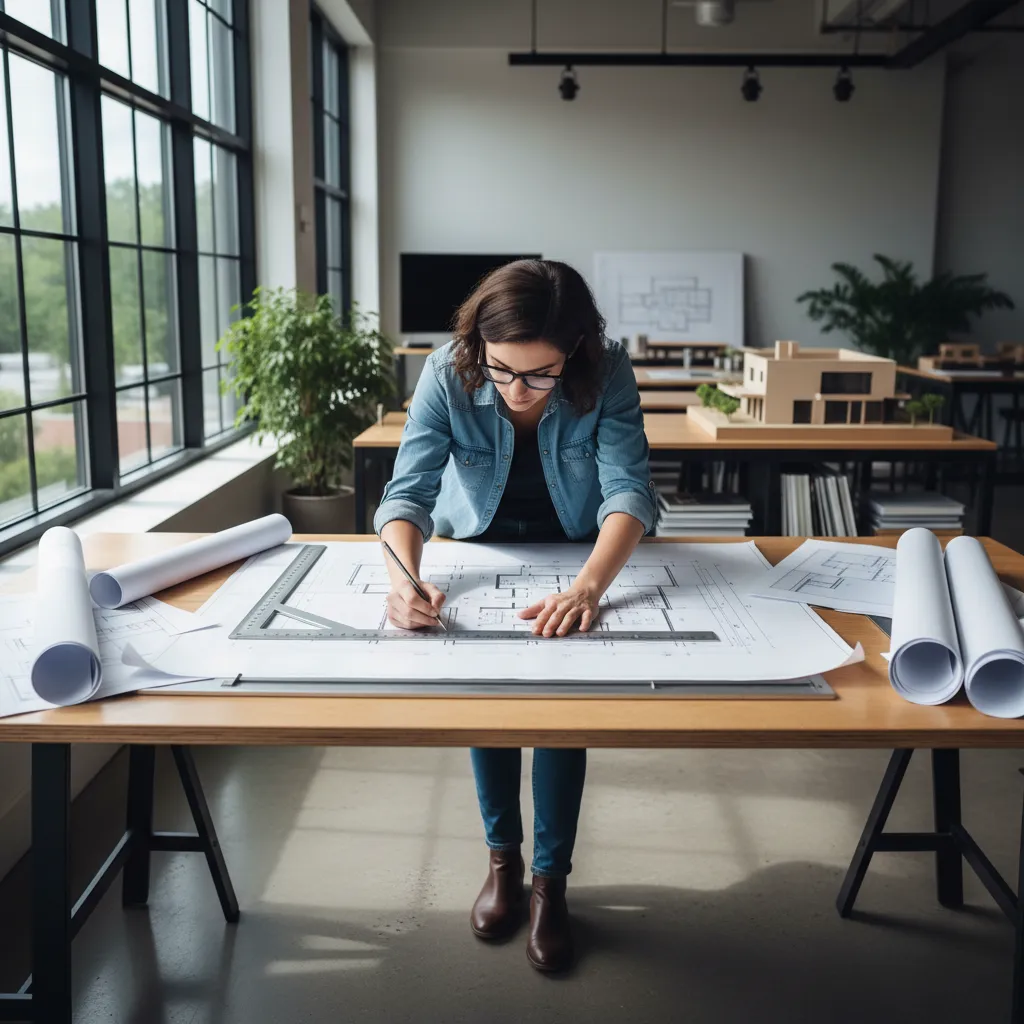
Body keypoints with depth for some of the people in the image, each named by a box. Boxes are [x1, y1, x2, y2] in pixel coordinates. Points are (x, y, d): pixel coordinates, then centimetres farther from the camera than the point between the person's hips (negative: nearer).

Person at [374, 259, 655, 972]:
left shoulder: (608, 375, -26)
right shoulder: (448, 374, -25)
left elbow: (629, 489, -32)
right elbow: (409, 490, -29)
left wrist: (589, 586, -50)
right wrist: (406, 577, -50)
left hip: (578, 557, -1)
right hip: (477, 553, 1)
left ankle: (551, 878, 2)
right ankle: (503, 856, 7)